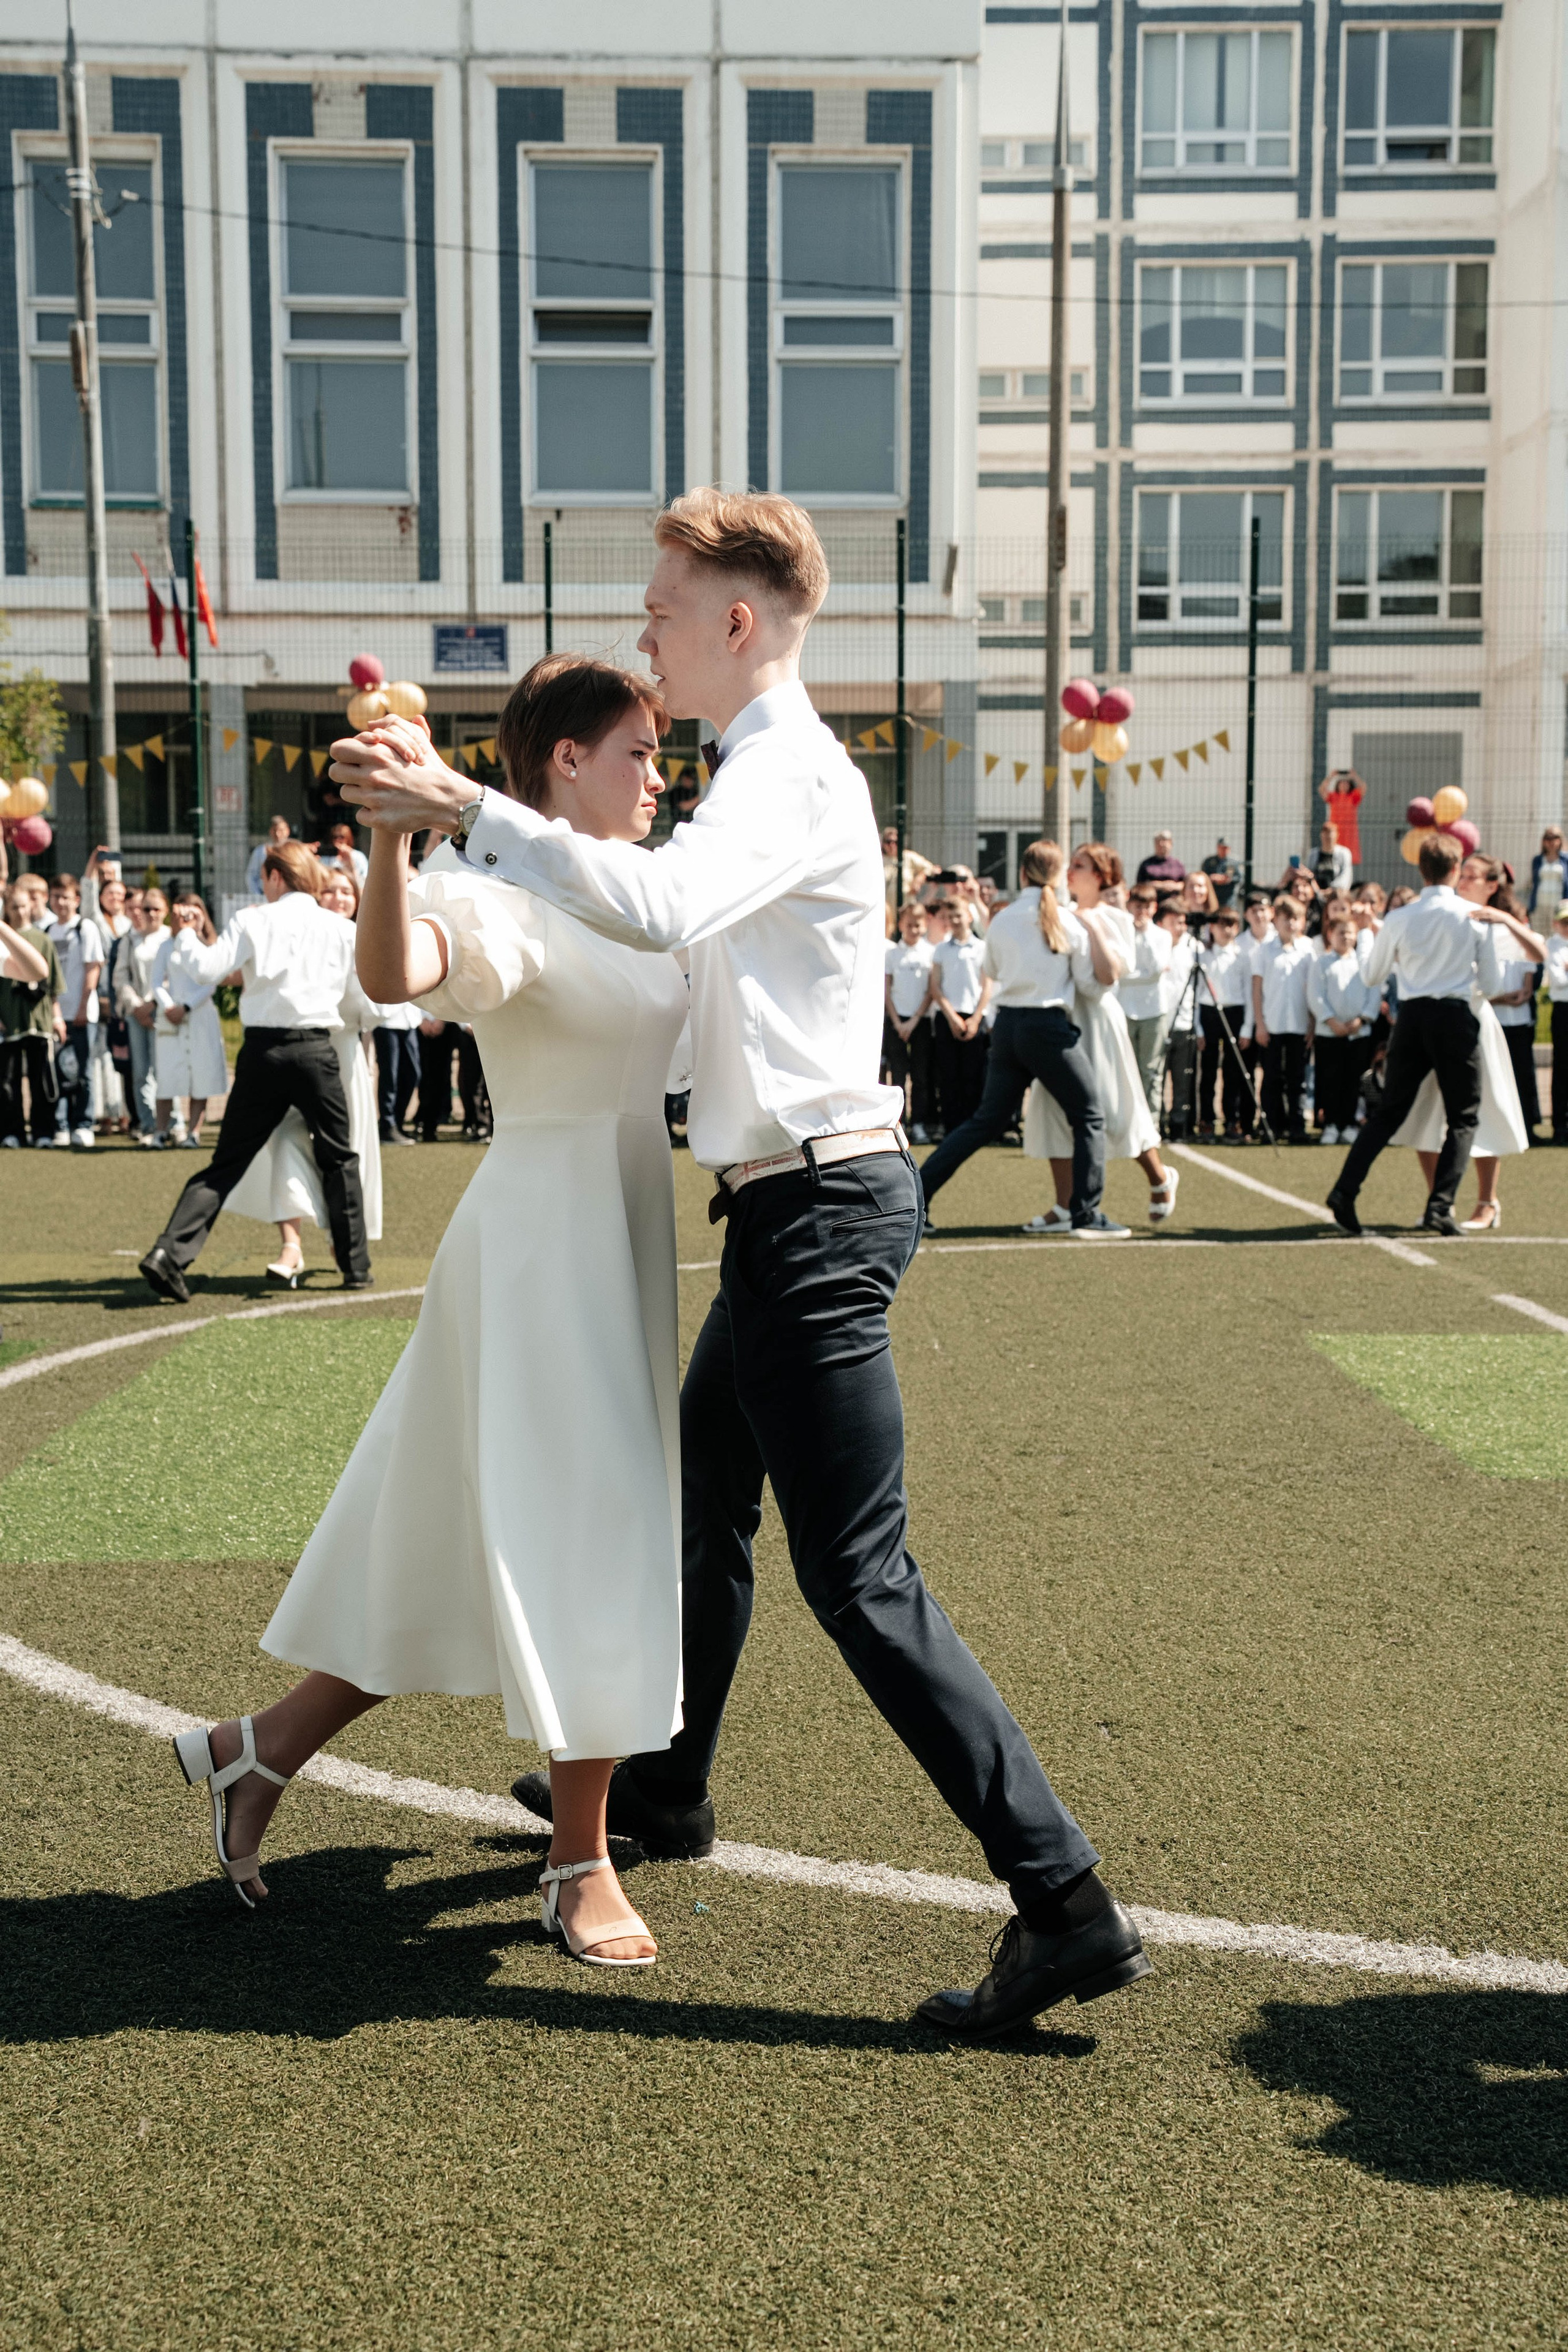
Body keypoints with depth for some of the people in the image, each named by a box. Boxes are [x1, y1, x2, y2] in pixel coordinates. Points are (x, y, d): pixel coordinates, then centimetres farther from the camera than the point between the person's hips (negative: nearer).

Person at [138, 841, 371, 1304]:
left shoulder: (251, 921, 0)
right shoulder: (342, 929, 5)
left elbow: (206, 970, -8)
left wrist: (186, 943, 11)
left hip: (263, 1049, 0)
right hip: (316, 1050, 0)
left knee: (227, 1161, 6)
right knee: (339, 1160, 14)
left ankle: (170, 1252, -5)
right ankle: (356, 1265, 15)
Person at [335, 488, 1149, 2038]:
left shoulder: (792, 776, -15)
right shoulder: (763, 772, 19)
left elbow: (662, 905, -35)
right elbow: (676, 922, 26)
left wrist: (463, 807, -31)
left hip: (817, 1208, -11)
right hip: (794, 1207, 11)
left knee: (859, 1576, -9)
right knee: (704, 1498, 23)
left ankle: (1066, 1905, -3)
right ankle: (665, 1789, 43)